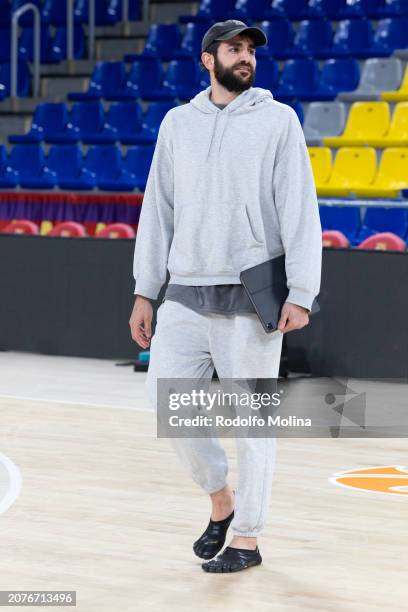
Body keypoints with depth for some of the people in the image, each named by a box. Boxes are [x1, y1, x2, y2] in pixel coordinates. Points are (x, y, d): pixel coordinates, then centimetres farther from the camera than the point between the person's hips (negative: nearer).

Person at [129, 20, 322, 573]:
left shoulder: (278, 120, 0)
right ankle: (221, 501, 19)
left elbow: (300, 210, -5)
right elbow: (158, 210, 13)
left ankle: (247, 538, 10)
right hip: (186, 294, 4)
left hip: (250, 297, -4)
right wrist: (145, 292, 8)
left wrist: (301, 294, -12)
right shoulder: (178, 123, 11)